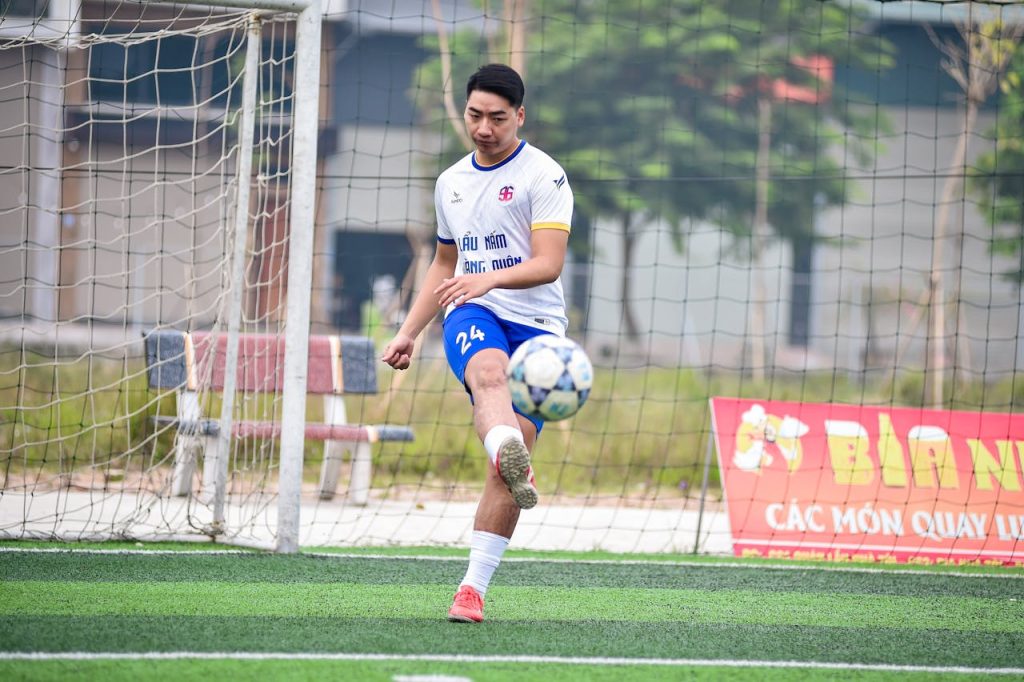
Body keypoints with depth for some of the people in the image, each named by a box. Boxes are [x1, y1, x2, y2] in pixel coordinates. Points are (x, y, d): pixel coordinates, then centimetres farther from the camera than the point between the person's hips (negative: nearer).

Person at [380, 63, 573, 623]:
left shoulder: (544, 176, -1)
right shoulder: (451, 182, 19)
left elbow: (548, 264, -13)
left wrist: (488, 278, -29)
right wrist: (408, 332, 26)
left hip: (536, 323, -2)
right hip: (471, 317, 2)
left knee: (514, 452, -13)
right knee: (489, 373, -36)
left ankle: (474, 587, -8)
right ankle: (510, 461, -70)